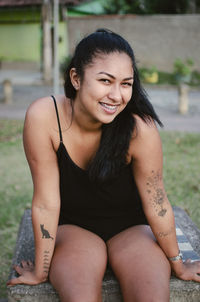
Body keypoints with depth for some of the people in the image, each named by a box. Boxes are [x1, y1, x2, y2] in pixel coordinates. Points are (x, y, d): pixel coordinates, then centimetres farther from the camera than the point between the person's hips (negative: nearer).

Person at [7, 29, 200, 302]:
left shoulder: (140, 128, -26)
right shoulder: (44, 116, -25)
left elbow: (157, 206, -14)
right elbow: (46, 202, -18)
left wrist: (178, 266, -1)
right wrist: (41, 272, -8)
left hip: (131, 227, 0)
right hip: (73, 227, 0)